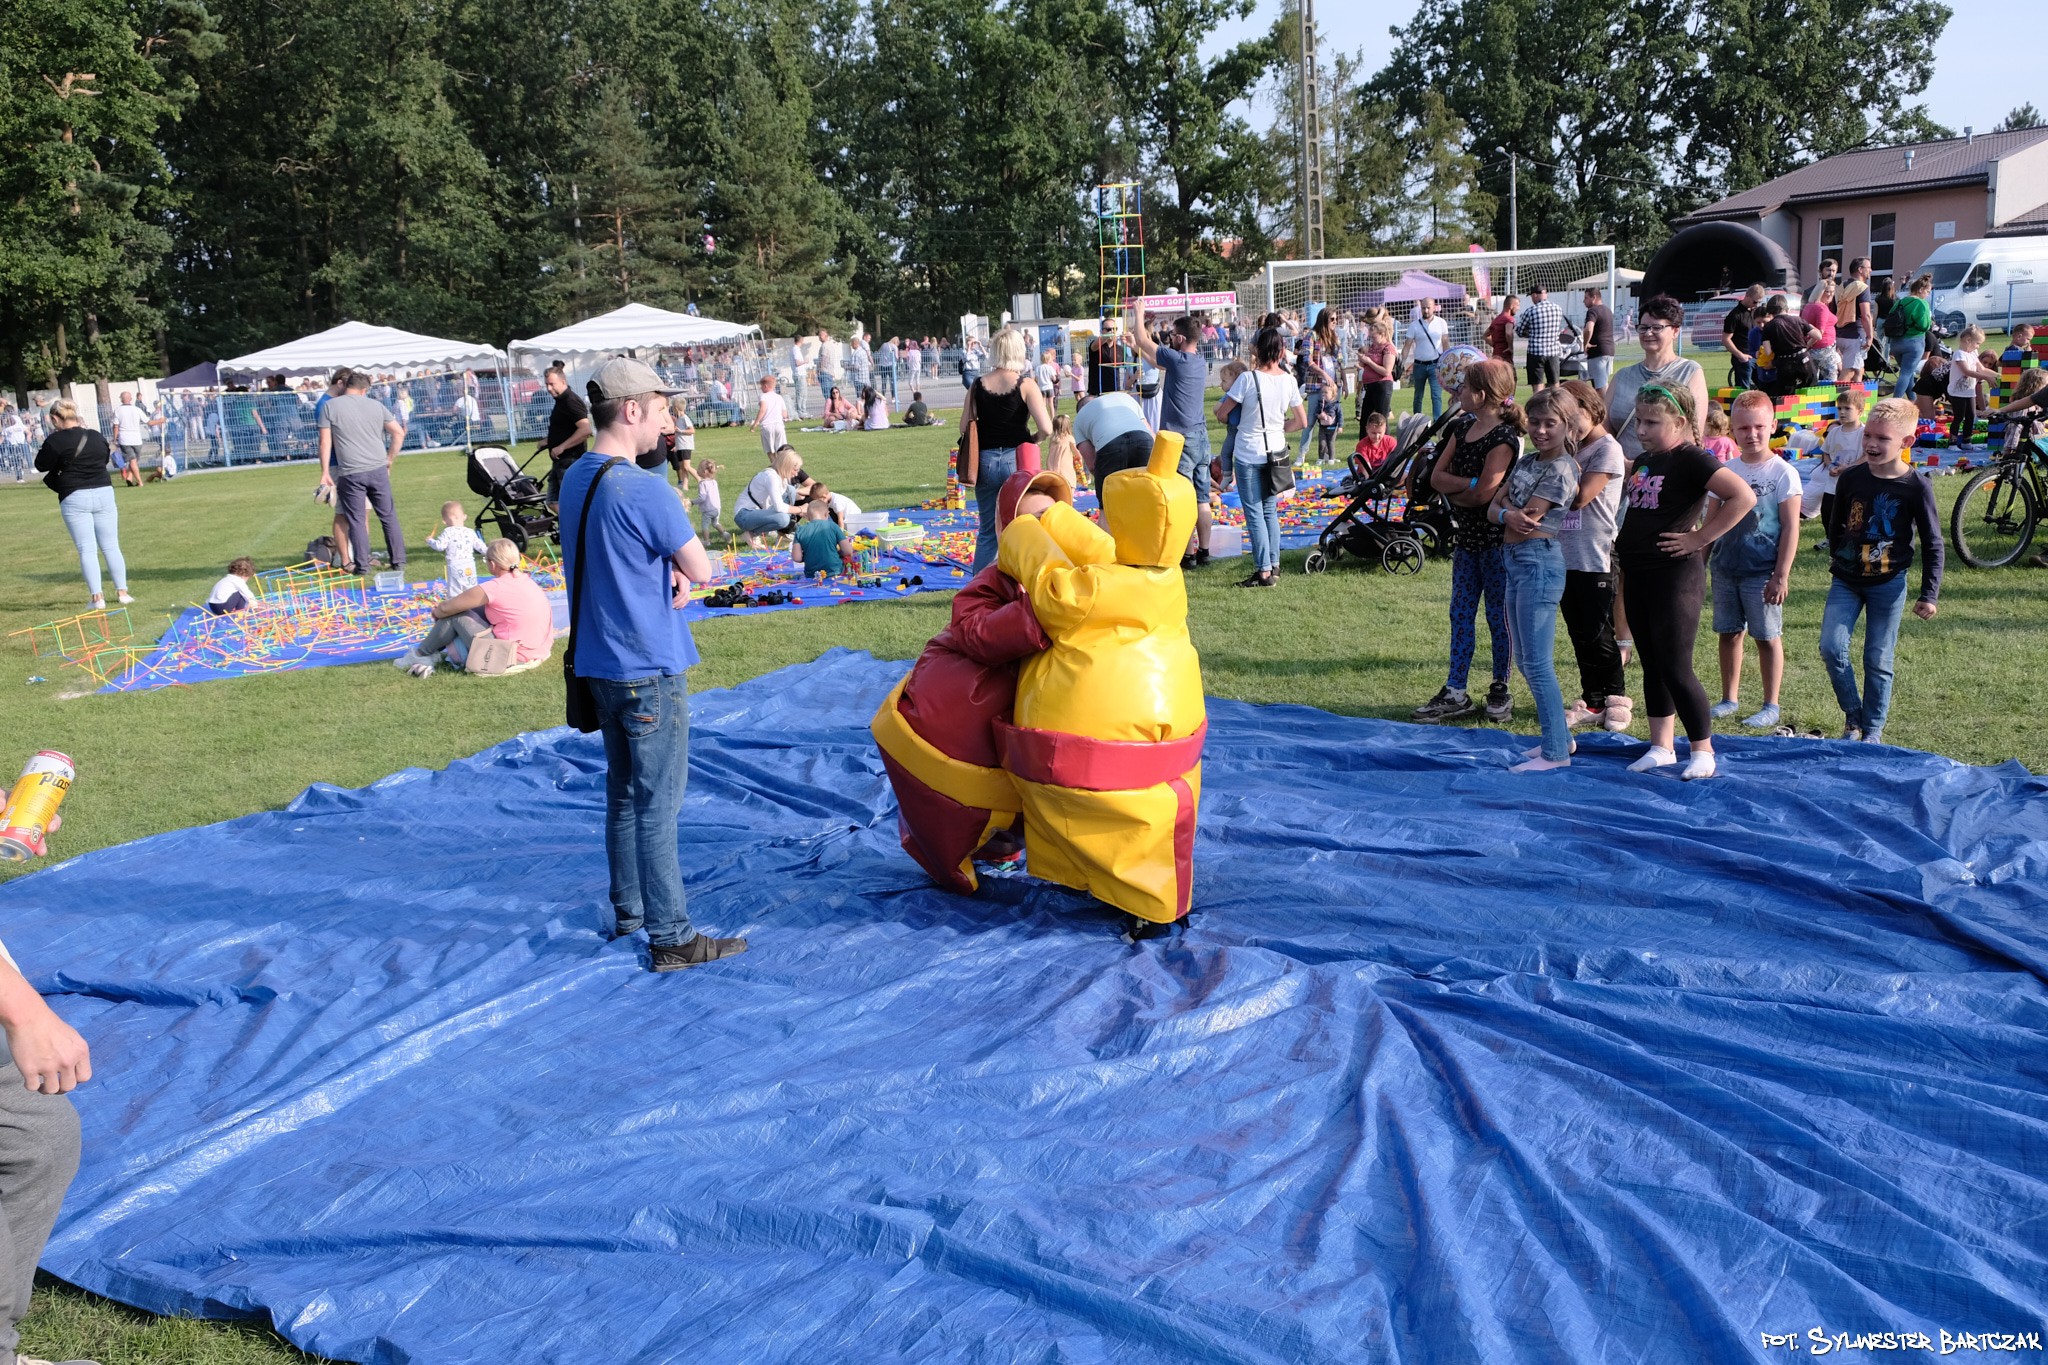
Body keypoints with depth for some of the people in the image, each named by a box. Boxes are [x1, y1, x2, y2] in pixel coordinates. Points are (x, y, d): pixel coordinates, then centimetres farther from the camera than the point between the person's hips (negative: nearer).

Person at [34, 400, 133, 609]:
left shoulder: (56, 440, -9)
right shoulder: (97, 437, 7)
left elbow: (41, 465, 1)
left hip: (75, 499, -4)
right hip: (104, 493, 4)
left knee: (87, 549, -1)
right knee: (111, 546, 9)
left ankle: (97, 596, -5)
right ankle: (122, 591, 8)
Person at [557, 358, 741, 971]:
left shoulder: (574, 479, 7)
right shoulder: (644, 489, -21)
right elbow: (703, 570, -15)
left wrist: (668, 569, -2)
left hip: (600, 663, 9)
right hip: (651, 669, -9)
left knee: (623, 794, 19)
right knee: (658, 806, -3)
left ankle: (628, 909, 31)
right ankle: (671, 938, 4)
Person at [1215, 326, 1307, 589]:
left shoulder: (1248, 378, -15)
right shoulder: (1289, 381, -1)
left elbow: (1221, 414, -11)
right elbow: (1302, 421, 6)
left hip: (1249, 455, -5)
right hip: (1276, 452, 5)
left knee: (1254, 513, -1)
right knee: (1271, 510, 16)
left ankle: (1264, 571, -4)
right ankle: (1274, 565, 19)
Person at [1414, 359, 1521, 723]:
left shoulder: (1503, 438, -17)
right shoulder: (1463, 430, 7)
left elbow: (1485, 493, -23)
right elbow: (1436, 477, 0)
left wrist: (1454, 493, -6)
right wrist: (1469, 484, -16)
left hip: (1496, 538, -8)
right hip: (1466, 536, 8)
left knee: (1499, 616, 4)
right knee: (1460, 614, 10)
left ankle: (1500, 692, 16)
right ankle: (1455, 693, 15)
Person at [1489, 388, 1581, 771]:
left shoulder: (1562, 470, -12)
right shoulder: (1526, 461, 14)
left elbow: (1526, 519, -17)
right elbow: (1494, 507, 8)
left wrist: (1506, 504, 0)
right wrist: (1509, 514, -12)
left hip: (1539, 562, -10)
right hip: (1516, 562, 10)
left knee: (1537, 663, -8)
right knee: (1526, 661, 14)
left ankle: (1555, 752, -2)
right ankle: (1559, 736, 26)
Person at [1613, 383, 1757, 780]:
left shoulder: (1691, 460, -13)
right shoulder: (1643, 460, 11)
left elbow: (1744, 497, -24)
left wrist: (1701, 538, -20)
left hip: (1675, 576, -8)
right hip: (1637, 574, 8)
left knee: (1676, 668, -5)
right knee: (1652, 665, 13)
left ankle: (1702, 751, 7)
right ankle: (1661, 747, 22)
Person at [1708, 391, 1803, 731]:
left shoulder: (1783, 473, -7)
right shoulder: (1727, 471, 7)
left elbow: (1790, 528, -8)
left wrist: (1781, 575, -13)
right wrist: (1701, 562, 13)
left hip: (1762, 572, -4)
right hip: (1725, 569, 5)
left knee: (1767, 637, 3)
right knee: (1729, 633, 10)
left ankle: (1771, 706, 11)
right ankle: (1729, 699, 22)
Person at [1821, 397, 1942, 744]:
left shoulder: (1916, 487, -8)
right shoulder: (1850, 478, -2)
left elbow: (1932, 544, -2)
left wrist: (1929, 594, -4)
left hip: (1889, 585, -2)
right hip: (1846, 581, 2)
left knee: (1878, 661, 4)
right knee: (1831, 648, -11)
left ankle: (1873, 730, 18)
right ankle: (1853, 716, 9)